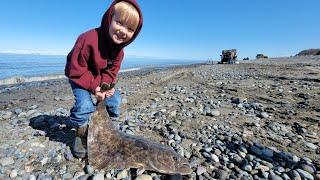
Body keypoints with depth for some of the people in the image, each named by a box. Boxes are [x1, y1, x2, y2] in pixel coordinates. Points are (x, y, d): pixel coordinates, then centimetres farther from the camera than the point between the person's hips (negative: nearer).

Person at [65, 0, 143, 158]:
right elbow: (76, 70, -30)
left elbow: (112, 69, -7)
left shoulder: (119, 48, -15)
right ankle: (80, 135, 3)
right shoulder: (88, 39, -37)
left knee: (115, 100, -3)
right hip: (79, 76, -5)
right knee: (85, 104, -26)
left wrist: (106, 84, -26)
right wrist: (94, 87, -34)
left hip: (101, 79, 6)